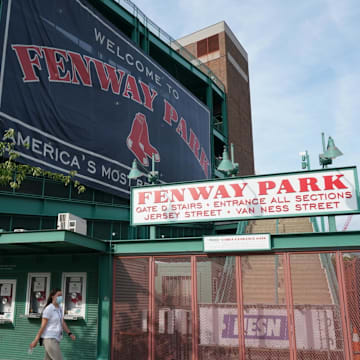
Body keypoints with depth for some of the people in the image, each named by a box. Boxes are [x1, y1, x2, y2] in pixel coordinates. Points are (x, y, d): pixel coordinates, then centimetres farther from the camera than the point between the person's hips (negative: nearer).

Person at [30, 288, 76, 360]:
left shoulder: (59, 308, 13)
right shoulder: (48, 309, -13)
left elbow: (62, 323, 15)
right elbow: (43, 326, -14)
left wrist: (70, 334, 7)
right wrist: (36, 340, -12)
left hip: (55, 339, 9)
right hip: (49, 339, -9)